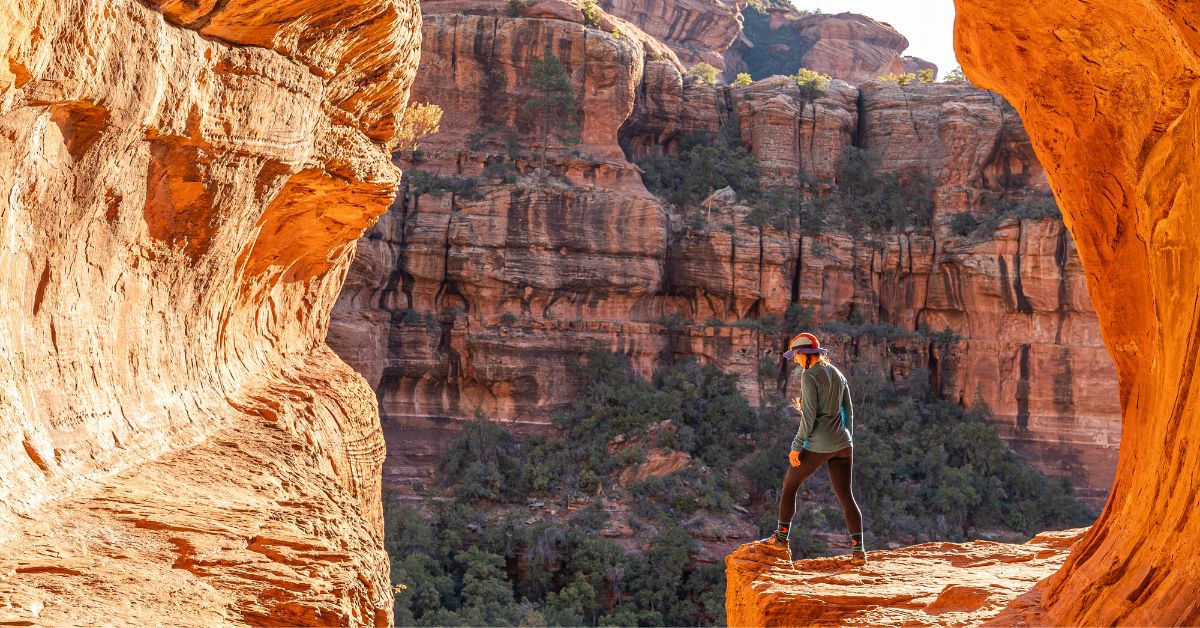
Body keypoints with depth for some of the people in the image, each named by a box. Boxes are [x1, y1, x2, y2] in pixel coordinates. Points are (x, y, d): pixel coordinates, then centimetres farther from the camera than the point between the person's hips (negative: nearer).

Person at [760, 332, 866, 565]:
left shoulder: (809, 376, -12)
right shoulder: (837, 374, 12)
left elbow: (809, 415, -17)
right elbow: (848, 410, 17)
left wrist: (796, 446, -12)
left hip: (818, 445, -7)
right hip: (842, 444, 7)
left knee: (790, 484, 13)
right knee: (846, 497, 7)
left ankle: (782, 536, 18)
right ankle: (858, 549, -2)